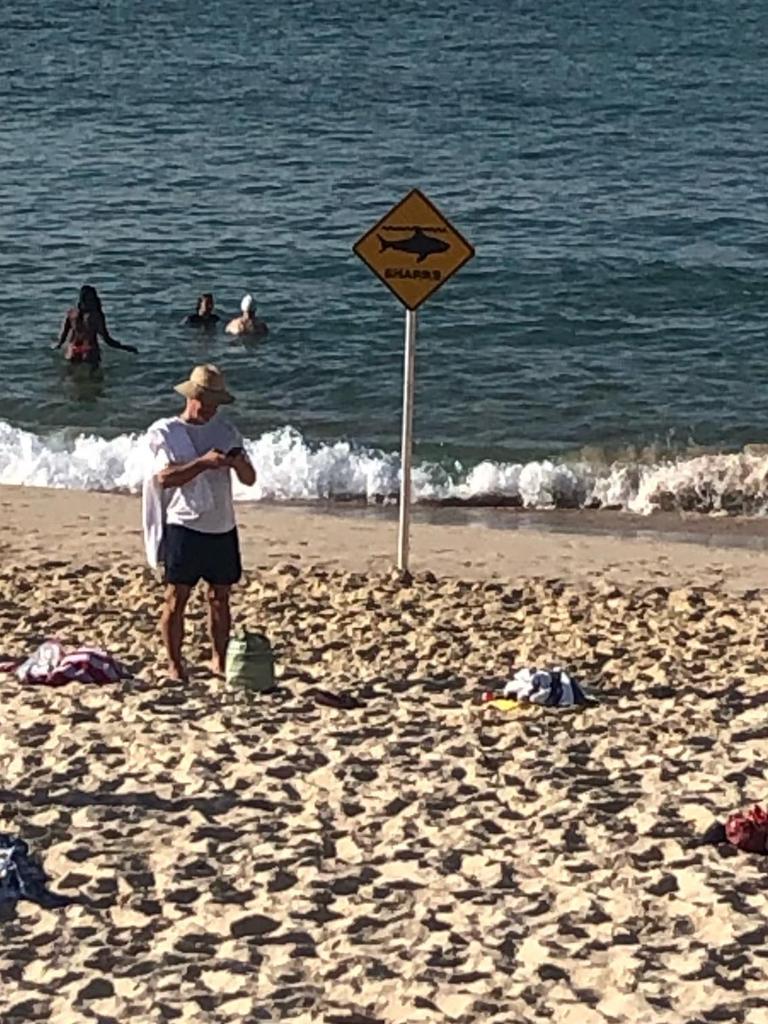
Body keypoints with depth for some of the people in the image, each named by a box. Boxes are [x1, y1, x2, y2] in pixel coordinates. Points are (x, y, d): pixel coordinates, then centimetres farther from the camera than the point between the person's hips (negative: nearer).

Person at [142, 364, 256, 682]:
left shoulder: (227, 431, 11)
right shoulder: (165, 432, -2)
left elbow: (249, 480, 10)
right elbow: (164, 477, -15)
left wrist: (239, 463, -13)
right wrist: (204, 462, -25)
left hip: (222, 527, 4)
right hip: (184, 527, -4)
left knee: (220, 597, 8)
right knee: (177, 596, -2)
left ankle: (219, 660, 18)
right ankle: (174, 664, 5)